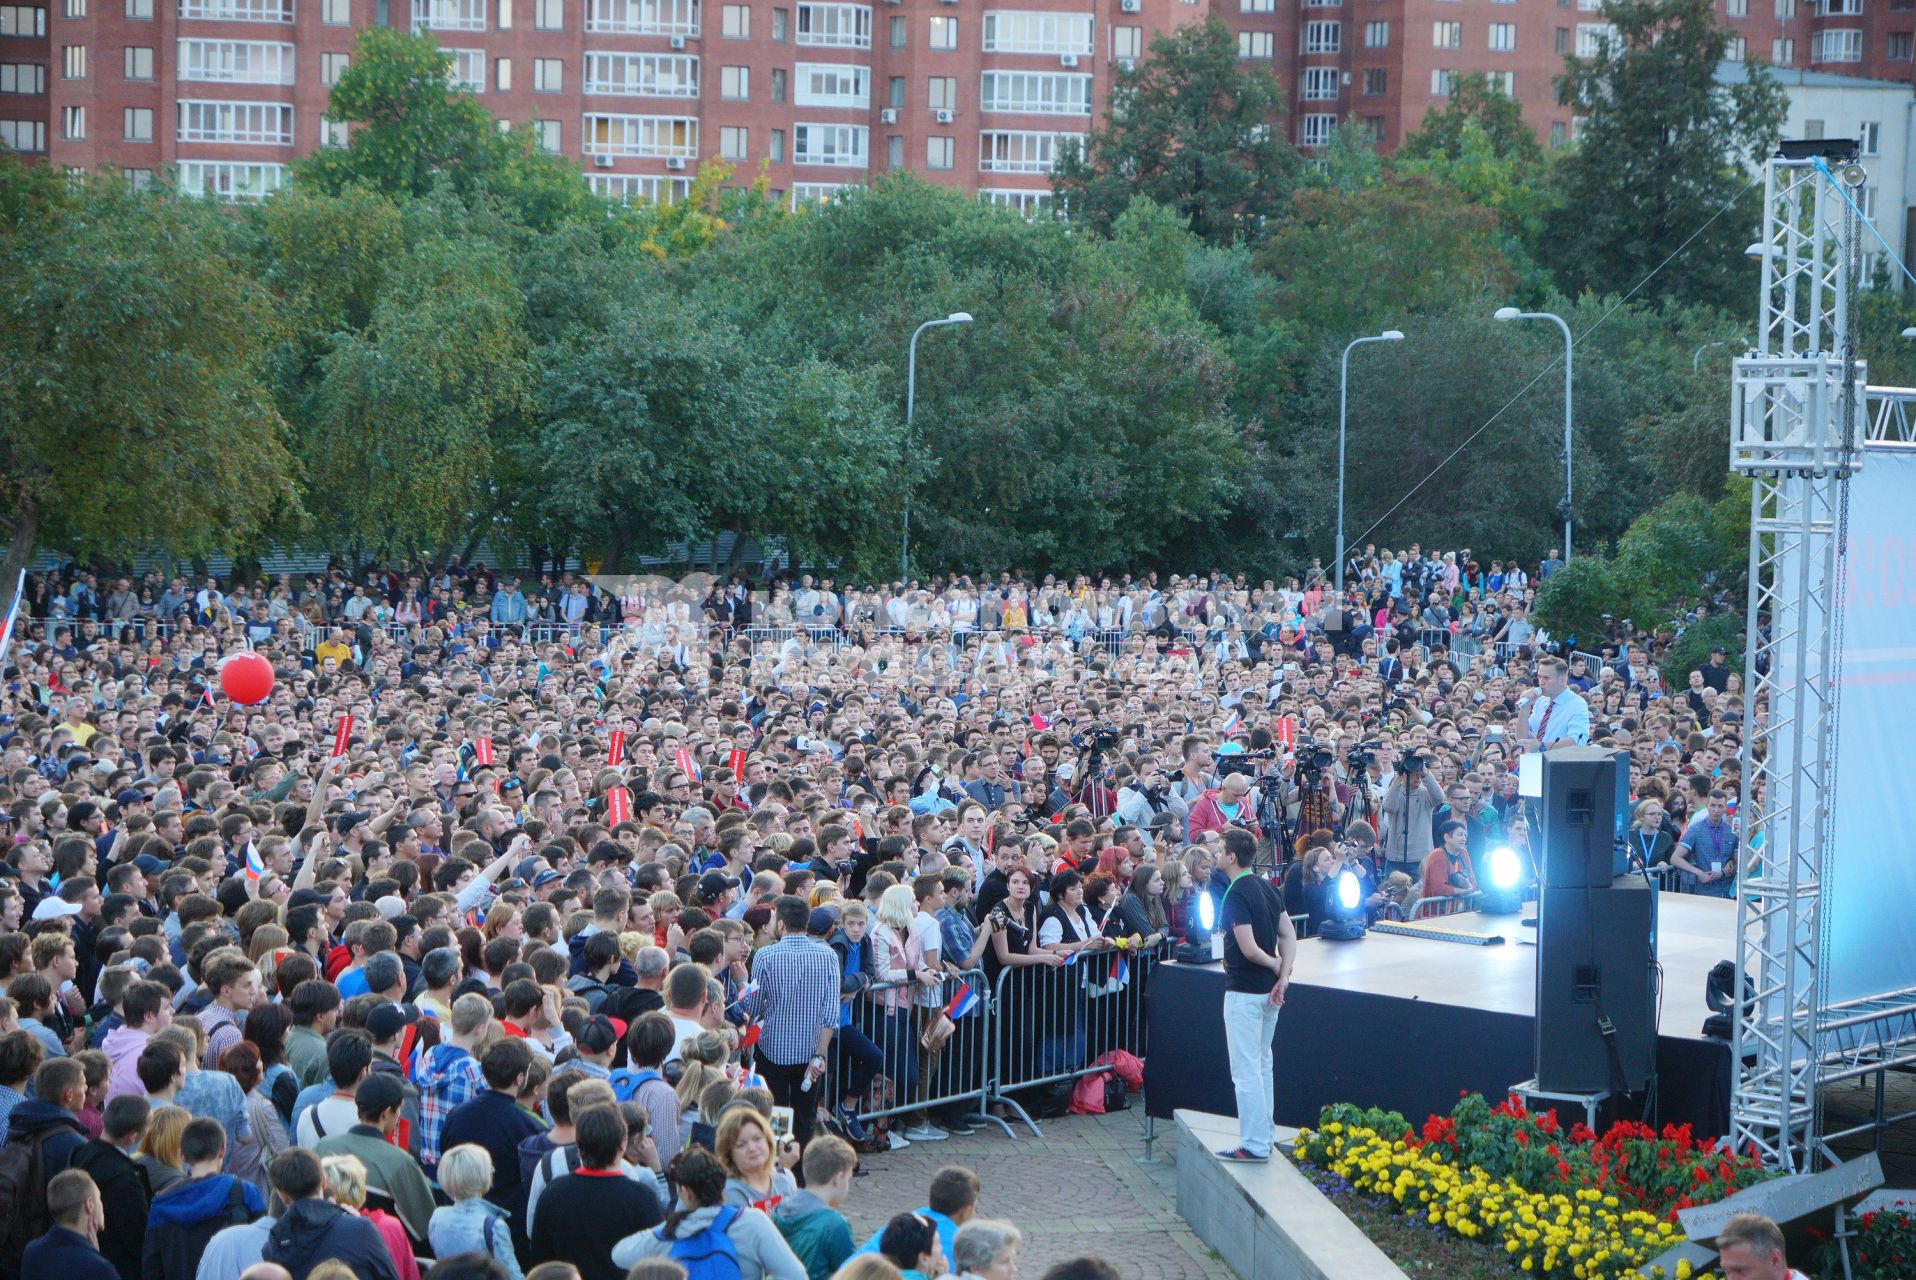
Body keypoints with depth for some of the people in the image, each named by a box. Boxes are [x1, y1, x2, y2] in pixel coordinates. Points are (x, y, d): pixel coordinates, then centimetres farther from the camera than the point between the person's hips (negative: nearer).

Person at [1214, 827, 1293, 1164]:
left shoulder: (1237, 894, -19)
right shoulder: (1267, 888, 8)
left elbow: (1249, 948, -23)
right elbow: (1289, 936, 7)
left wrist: (1276, 967, -6)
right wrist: (1283, 975, -2)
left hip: (1244, 991, -9)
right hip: (1269, 989, 9)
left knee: (1245, 1070, -4)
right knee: (1262, 1064, 17)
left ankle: (1254, 1146, -3)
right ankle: (1264, 1137, 23)